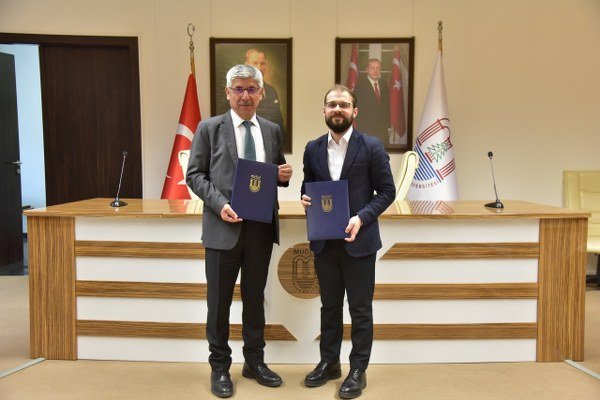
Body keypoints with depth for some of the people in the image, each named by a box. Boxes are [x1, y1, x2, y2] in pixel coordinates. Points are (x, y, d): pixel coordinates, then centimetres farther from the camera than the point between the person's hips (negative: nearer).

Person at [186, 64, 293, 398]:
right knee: (219, 300, 7)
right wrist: (219, 203, -17)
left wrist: (285, 175, -6)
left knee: (255, 298, 15)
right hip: (223, 227, -3)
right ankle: (220, 367, 24)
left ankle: (255, 362, 31)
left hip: (262, 227, 3)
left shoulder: (272, 130, 10)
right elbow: (195, 174, -3)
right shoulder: (210, 128, -1)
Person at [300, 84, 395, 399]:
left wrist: (361, 218, -18)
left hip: (358, 242, -4)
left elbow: (387, 191, -5)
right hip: (324, 242, 4)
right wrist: (307, 199, -8)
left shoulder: (372, 147, -6)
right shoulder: (313, 149, 6)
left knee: (360, 310, 7)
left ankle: (358, 370, 21)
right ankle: (329, 362, 32)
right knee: (329, 306, 16)